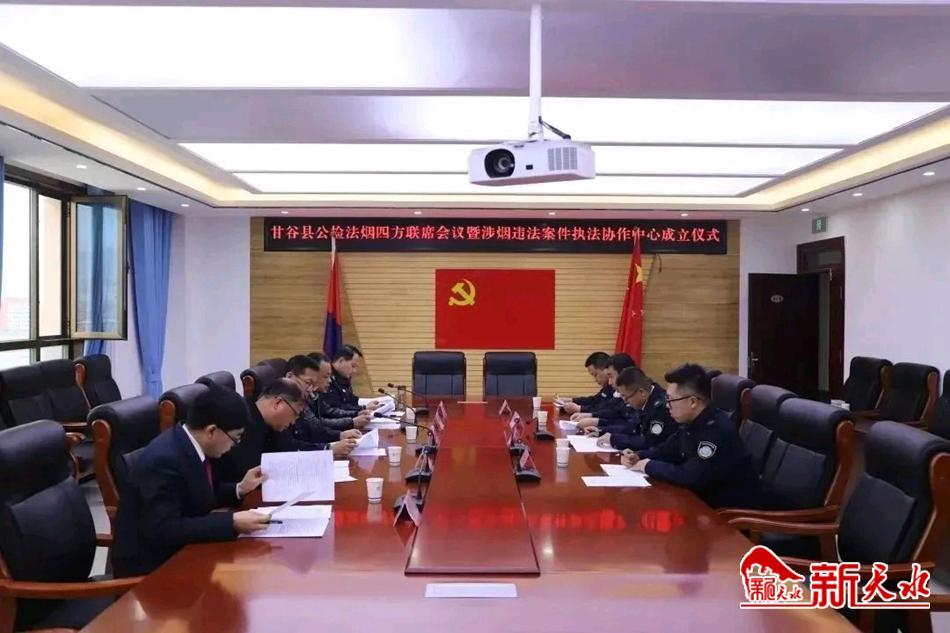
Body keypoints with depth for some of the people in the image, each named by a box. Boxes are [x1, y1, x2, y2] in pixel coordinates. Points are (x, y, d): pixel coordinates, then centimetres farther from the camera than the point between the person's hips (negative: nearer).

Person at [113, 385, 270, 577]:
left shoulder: (189, 444, 0)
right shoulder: (164, 460, -25)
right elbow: (162, 531, -30)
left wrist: (239, 489, 2)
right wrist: (232, 523, -33)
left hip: (178, 550, 8)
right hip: (152, 564, -8)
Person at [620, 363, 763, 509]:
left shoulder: (718, 430, -27)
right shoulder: (690, 423, 0)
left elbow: (690, 477, -32)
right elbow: (667, 449, 16)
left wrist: (649, 466, -18)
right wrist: (638, 457, -3)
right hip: (707, 500, 7)